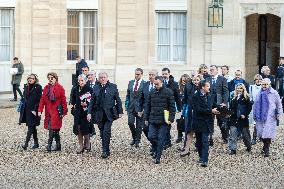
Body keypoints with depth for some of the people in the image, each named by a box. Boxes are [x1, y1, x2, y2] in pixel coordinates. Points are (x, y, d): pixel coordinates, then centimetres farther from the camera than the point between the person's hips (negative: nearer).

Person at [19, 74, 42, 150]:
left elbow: (39, 100, -11)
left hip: (33, 110, -7)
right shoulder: (26, 87, 12)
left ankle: (26, 143, -13)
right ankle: (36, 143, 20)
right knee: (33, 127, 13)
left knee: (31, 127, -9)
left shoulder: (38, 87, -8)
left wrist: (35, 110, -17)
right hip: (26, 109, 7)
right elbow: (24, 98, 16)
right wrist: (23, 109, 12)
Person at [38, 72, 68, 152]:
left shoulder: (60, 88, -5)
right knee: (55, 130, 11)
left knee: (52, 128, -13)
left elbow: (63, 100, -5)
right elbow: (42, 99, 7)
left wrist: (64, 112, -7)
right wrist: (40, 110, -2)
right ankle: (58, 146, 18)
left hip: (56, 111, -5)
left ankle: (49, 144, -12)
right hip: (48, 111, 6)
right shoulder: (46, 88, 11)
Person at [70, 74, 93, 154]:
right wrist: (74, 104, 6)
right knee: (78, 130, 5)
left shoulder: (89, 90, -7)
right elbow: (73, 99, 23)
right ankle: (81, 146, 16)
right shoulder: (76, 89, 9)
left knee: (85, 130, -4)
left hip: (86, 112, -5)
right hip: (77, 112, 5)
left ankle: (87, 143, 18)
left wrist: (86, 104, -18)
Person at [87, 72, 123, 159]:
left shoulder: (113, 87, 2)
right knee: (102, 133, 8)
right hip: (99, 114, 3)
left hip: (109, 113, -3)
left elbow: (118, 100, 4)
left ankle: (105, 151, -5)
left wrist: (120, 112, 0)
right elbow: (92, 101, 9)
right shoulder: (96, 88, 10)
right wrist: (89, 112, 1)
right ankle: (105, 151, 19)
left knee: (106, 131, -12)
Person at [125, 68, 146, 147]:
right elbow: (128, 95, 14)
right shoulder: (131, 82, 9)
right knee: (130, 122, -4)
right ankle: (134, 138, 18)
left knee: (139, 125, 4)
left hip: (139, 108, -3)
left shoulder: (144, 84, -7)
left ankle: (137, 141, 18)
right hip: (131, 107, 3)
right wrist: (127, 106, 7)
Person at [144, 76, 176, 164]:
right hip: (153, 120, 3)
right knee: (151, 137, -3)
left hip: (163, 121, -3)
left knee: (161, 139, 0)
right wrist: (146, 118, 12)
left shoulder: (168, 92, -4)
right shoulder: (152, 92, 7)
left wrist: (171, 119, -10)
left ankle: (158, 157, 9)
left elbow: (172, 107, -4)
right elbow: (148, 106, 14)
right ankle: (156, 149, 26)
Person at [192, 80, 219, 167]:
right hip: (198, 122, -2)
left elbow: (213, 106, 19)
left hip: (207, 122, 2)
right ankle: (201, 157, 29)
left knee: (205, 141, -8)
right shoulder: (196, 96, -9)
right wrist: (211, 111, -19)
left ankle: (205, 160, -13)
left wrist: (216, 110, -3)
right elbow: (198, 109, -18)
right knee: (199, 141, 11)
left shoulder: (209, 96, 8)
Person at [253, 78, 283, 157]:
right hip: (260, 117, 4)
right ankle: (265, 146, 24)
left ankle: (266, 149, -1)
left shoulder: (274, 93, 1)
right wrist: (254, 115, 16)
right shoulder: (260, 94, 13)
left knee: (268, 133, -11)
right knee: (261, 132, 4)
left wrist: (278, 114, 2)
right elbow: (255, 105, 20)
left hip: (270, 118, -4)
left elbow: (279, 105, 7)